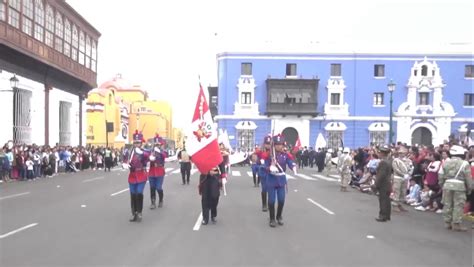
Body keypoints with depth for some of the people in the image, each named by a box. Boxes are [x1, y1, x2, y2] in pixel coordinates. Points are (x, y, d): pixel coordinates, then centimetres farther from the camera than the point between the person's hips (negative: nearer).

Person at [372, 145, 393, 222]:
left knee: (383, 200, -4)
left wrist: (376, 185, -17)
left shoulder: (383, 162, -19)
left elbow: (381, 175, -22)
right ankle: (387, 215, 21)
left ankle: (383, 216, 0)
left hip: (383, 185, -10)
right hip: (388, 184, 10)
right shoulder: (388, 161, 12)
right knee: (386, 200, 14)